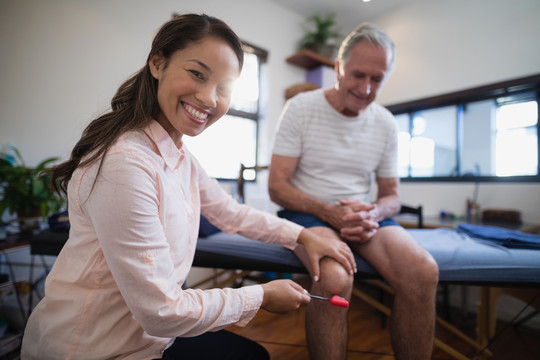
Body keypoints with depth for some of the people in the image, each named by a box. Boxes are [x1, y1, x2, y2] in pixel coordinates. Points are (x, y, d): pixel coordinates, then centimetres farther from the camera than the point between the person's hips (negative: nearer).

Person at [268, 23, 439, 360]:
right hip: (308, 211, -3)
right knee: (335, 278, -35)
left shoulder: (386, 124, 7)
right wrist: (328, 213, -23)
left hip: (361, 212, 4)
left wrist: (373, 216, -12)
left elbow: (391, 195, 12)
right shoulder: (301, 107, -5)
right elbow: (277, 186, -8)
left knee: (424, 272, -22)